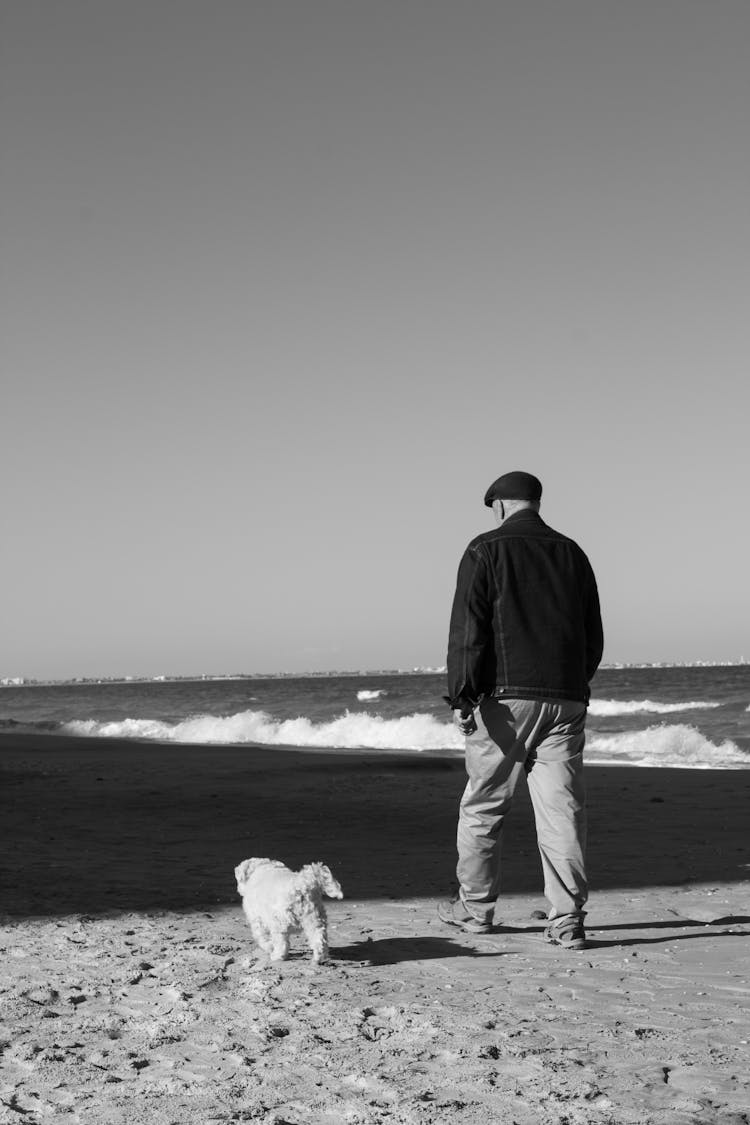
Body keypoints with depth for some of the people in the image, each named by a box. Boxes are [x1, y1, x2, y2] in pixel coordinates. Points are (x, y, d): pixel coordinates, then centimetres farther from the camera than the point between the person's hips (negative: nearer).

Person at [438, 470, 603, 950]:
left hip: (505, 696, -4)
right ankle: (568, 920, -1)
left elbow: (468, 628, -10)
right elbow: (594, 635, 17)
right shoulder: (571, 553, 13)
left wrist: (462, 694, -9)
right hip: (566, 698, 4)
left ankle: (475, 908, 19)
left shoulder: (486, 550, -2)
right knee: (563, 808, 2)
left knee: (484, 805, 9)